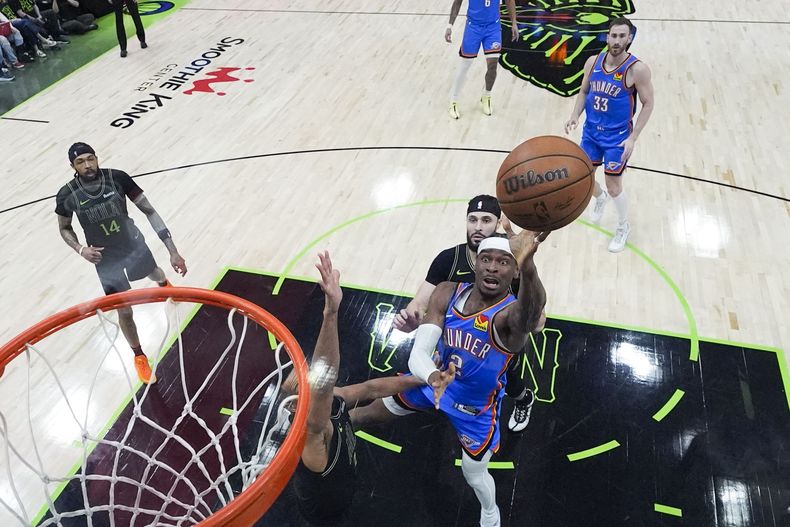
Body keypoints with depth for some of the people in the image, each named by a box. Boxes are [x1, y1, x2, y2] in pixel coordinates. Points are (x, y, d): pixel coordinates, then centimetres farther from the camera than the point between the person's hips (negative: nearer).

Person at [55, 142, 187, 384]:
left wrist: (173, 250, -24)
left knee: (154, 273, 34)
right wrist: (80, 249, -22)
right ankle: (139, 356, 31)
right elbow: (64, 228, 0)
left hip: (135, 246, 1)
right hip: (107, 261, -1)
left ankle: (164, 284, 75)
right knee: (124, 312, 4)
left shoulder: (117, 178, -22)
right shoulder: (67, 195, -20)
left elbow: (149, 211, -18)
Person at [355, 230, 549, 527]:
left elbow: (531, 314, -62)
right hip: (434, 381, 3)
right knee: (370, 414, 21)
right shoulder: (447, 294, -22)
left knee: (474, 475, 19)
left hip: (476, 407, -3)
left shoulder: (510, 315, -35)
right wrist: (432, 377, -53)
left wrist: (528, 265, -84)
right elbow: (418, 353, -29)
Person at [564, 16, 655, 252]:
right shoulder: (593, 62, -5)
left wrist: (633, 138, -17)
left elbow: (648, 104, -12)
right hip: (591, 131, 5)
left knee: (613, 186, -1)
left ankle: (624, 227, 26)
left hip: (617, 136, -5)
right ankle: (600, 198, 50)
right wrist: (575, 116, -8)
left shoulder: (637, 69, -18)